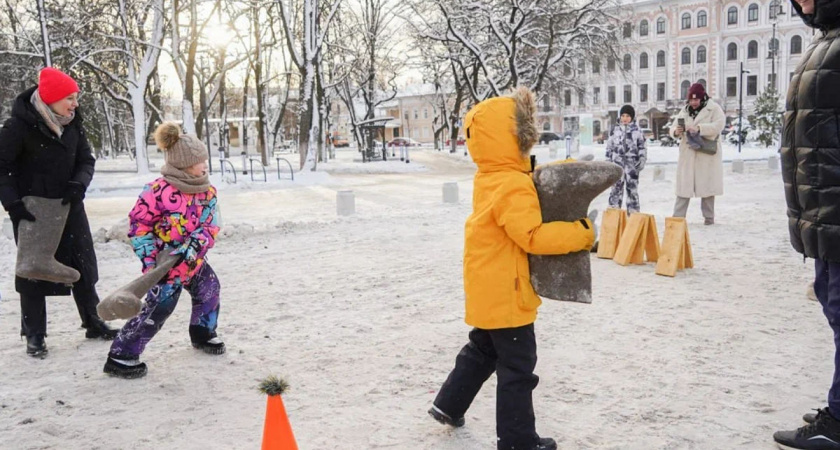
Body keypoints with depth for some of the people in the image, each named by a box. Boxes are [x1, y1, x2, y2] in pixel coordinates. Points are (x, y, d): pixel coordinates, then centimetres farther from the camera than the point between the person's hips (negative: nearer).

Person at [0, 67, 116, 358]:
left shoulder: (72, 124, -2)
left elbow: (86, 160, 4)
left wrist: (80, 184, -15)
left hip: (69, 208, 5)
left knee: (83, 266, 11)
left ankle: (93, 324, 26)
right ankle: (34, 336, 16)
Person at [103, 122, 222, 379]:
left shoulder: (207, 192, -5)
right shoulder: (158, 191, -23)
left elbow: (210, 226, -10)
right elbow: (138, 225, -16)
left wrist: (193, 247, -27)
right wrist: (150, 260, -20)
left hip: (193, 259, 7)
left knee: (210, 291, 19)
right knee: (160, 306, -13)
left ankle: (203, 333, 46)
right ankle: (120, 356, -4)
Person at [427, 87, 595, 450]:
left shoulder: (490, 177, 7)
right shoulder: (513, 186, -24)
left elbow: (535, 183, 15)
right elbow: (533, 236, -29)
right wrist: (580, 233, -21)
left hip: (490, 291, 10)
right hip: (506, 293, -10)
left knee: (483, 350, 26)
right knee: (518, 367, 2)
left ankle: (448, 405, 37)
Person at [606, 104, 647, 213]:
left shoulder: (637, 130, 4)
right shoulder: (615, 129, 8)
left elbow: (643, 146, 5)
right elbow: (609, 146, 13)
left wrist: (642, 160, -3)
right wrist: (608, 161, 11)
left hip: (632, 162, -1)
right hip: (617, 161, 1)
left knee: (632, 186, 4)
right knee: (616, 186, 0)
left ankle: (633, 210, 9)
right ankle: (614, 208, 3)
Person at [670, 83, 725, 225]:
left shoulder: (714, 109, -2)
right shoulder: (684, 111, 12)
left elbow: (718, 125, -17)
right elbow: (673, 127, 8)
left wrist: (699, 128, -28)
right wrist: (676, 131, -16)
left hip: (707, 155, -3)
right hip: (687, 155, 4)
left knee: (707, 185, 2)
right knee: (684, 185, 1)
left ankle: (709, 217, 13)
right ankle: (677, 217, 2)